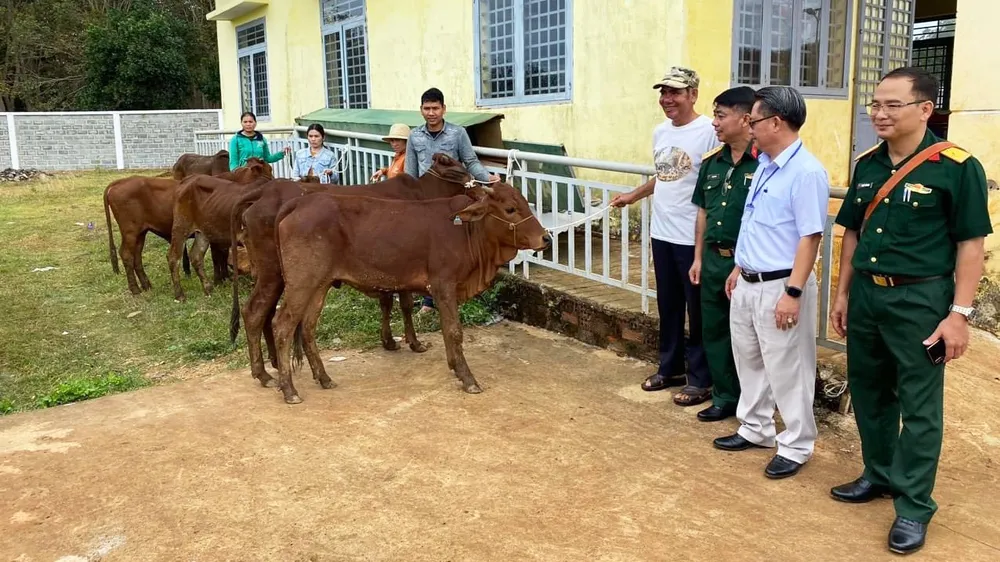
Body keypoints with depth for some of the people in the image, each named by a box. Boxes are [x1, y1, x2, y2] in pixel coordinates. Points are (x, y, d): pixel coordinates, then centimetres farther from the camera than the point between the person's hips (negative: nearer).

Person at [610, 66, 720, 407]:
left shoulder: (709, 132, -15)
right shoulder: (660, 132, 10)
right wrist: (632, 196, 30)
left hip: (695, 238, -8)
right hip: (662, 234, 8)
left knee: (698, 310, 4)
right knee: (667, 306, 18)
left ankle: (701, 380, 16)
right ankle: (670, 368, 32)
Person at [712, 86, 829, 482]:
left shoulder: (806, 172, -19)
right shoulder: (764, 164, 9)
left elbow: (810, 237, -21)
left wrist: (793, 293, -23)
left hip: (779, 287, -9)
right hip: (747, 284, 9)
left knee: (786, 370, 4)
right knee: (749, 361, 20)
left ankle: (796, 446, 20)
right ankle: (755, 429, 37)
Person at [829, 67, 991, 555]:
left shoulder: (957, 167, -11)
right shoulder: (867, 164, 6)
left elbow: (971, 243, -10)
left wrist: (959, 313, -14)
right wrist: (843, 293, 12)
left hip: (920, 299, -6)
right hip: (866, 294, 6)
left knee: (918, 406, 4)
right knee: (867, 391, 16)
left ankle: (913, 506, 17)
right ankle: (879, 474, 36)